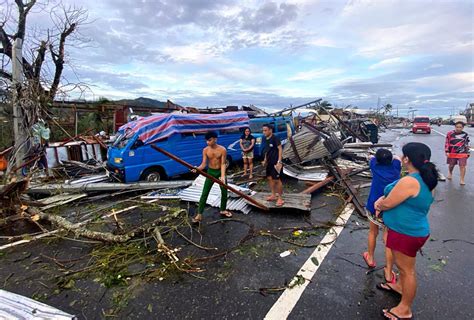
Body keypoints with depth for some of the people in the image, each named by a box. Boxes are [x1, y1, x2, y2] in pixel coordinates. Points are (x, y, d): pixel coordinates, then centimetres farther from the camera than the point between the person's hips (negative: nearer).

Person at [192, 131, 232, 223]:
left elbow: (223, 164, -18)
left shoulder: (222, 150, -15)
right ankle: (199, 214, 3)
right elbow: (204, 163, -11)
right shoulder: (205, 150, -8)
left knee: (224, 192, 11)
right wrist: (197, 168, -33)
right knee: (204, 193, -2)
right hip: (210, 172, 1)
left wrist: (222, 176, -31)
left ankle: (223, 210, 32)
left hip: (220, 172, 0)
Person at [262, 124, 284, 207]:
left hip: (276, 162, -8)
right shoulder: (265, 139, 9)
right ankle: (273, 195, 28)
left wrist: (279, 161, -22)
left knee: (277, 180, -5)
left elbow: (280, 149, -17)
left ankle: (280, 198, 5)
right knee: (270, 178, 14)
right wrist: (265, 160, 15)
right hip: (269, 162, 8)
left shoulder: (275, 138, -14)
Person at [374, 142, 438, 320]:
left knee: (407, 269, 6)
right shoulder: (425, 179, 3)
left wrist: (379, 204, 0)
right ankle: (400, 286, 52)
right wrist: (383, 199, -2)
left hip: (407, 232, -10)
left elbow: (387, 204, -22)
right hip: (413, 229, 10)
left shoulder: (409, 181, -29)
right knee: (403, 264, 29)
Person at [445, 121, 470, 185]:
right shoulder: (450, 133, -5)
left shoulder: (465, 134, 3)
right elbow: (447, 143, -3)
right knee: (451, 165, 16)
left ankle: (462, 180, 2)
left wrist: (467, 152, 13)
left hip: (462, 153, 1)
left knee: (462, 166, -4)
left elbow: (467, 144, 12)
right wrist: (447, 151, -9)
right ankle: (450, 173, 45)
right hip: (452, 153, -1)